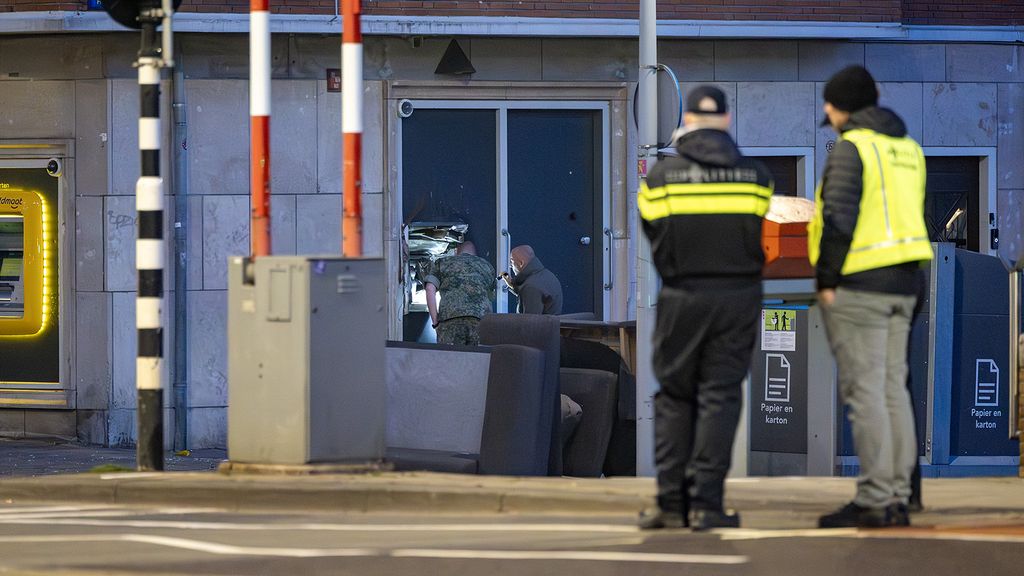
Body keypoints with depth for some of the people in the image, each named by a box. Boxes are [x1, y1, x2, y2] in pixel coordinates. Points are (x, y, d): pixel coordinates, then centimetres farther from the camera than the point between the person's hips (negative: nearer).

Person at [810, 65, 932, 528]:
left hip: (859, 284, -8)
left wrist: (826, 280, -11)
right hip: (903, 282, 8)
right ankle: (898, 496, 10)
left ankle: (874, 500, -9)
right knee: (893, 388, 10)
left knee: (864, 390, -7)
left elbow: (838, 218, -15)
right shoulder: (908, 148, 15)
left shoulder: (852, 147, -10)